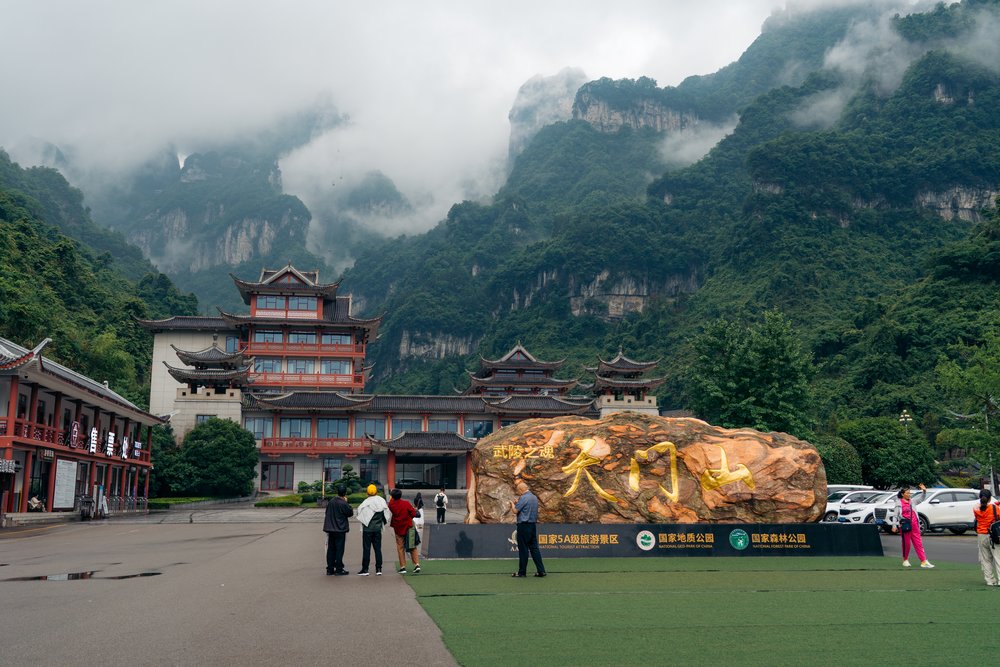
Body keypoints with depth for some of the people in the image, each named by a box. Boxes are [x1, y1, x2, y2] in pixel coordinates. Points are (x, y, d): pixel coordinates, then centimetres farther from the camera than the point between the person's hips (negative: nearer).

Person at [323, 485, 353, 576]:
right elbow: (350, 513, -5)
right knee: (339, 549, 0)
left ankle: (330, 569, 15)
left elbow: (327, 513, 13)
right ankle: (339, 569, 1)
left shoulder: (331, 502, 4)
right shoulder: (343, 503, -16)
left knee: (331, 549, 11)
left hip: (331, 529, 6)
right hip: (340, 529, -6)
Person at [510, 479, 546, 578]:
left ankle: (522, 572, 5)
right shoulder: (534, 498, 12)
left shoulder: (523, 498, -14)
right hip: (533, 525, 8)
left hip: (524, 526, -8)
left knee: (523, 550, -1)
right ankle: (541, 570, 5)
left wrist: (512, 504, 6)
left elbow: (515, 511, -13)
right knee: (534, 548, 8)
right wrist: (517, 504, 18)